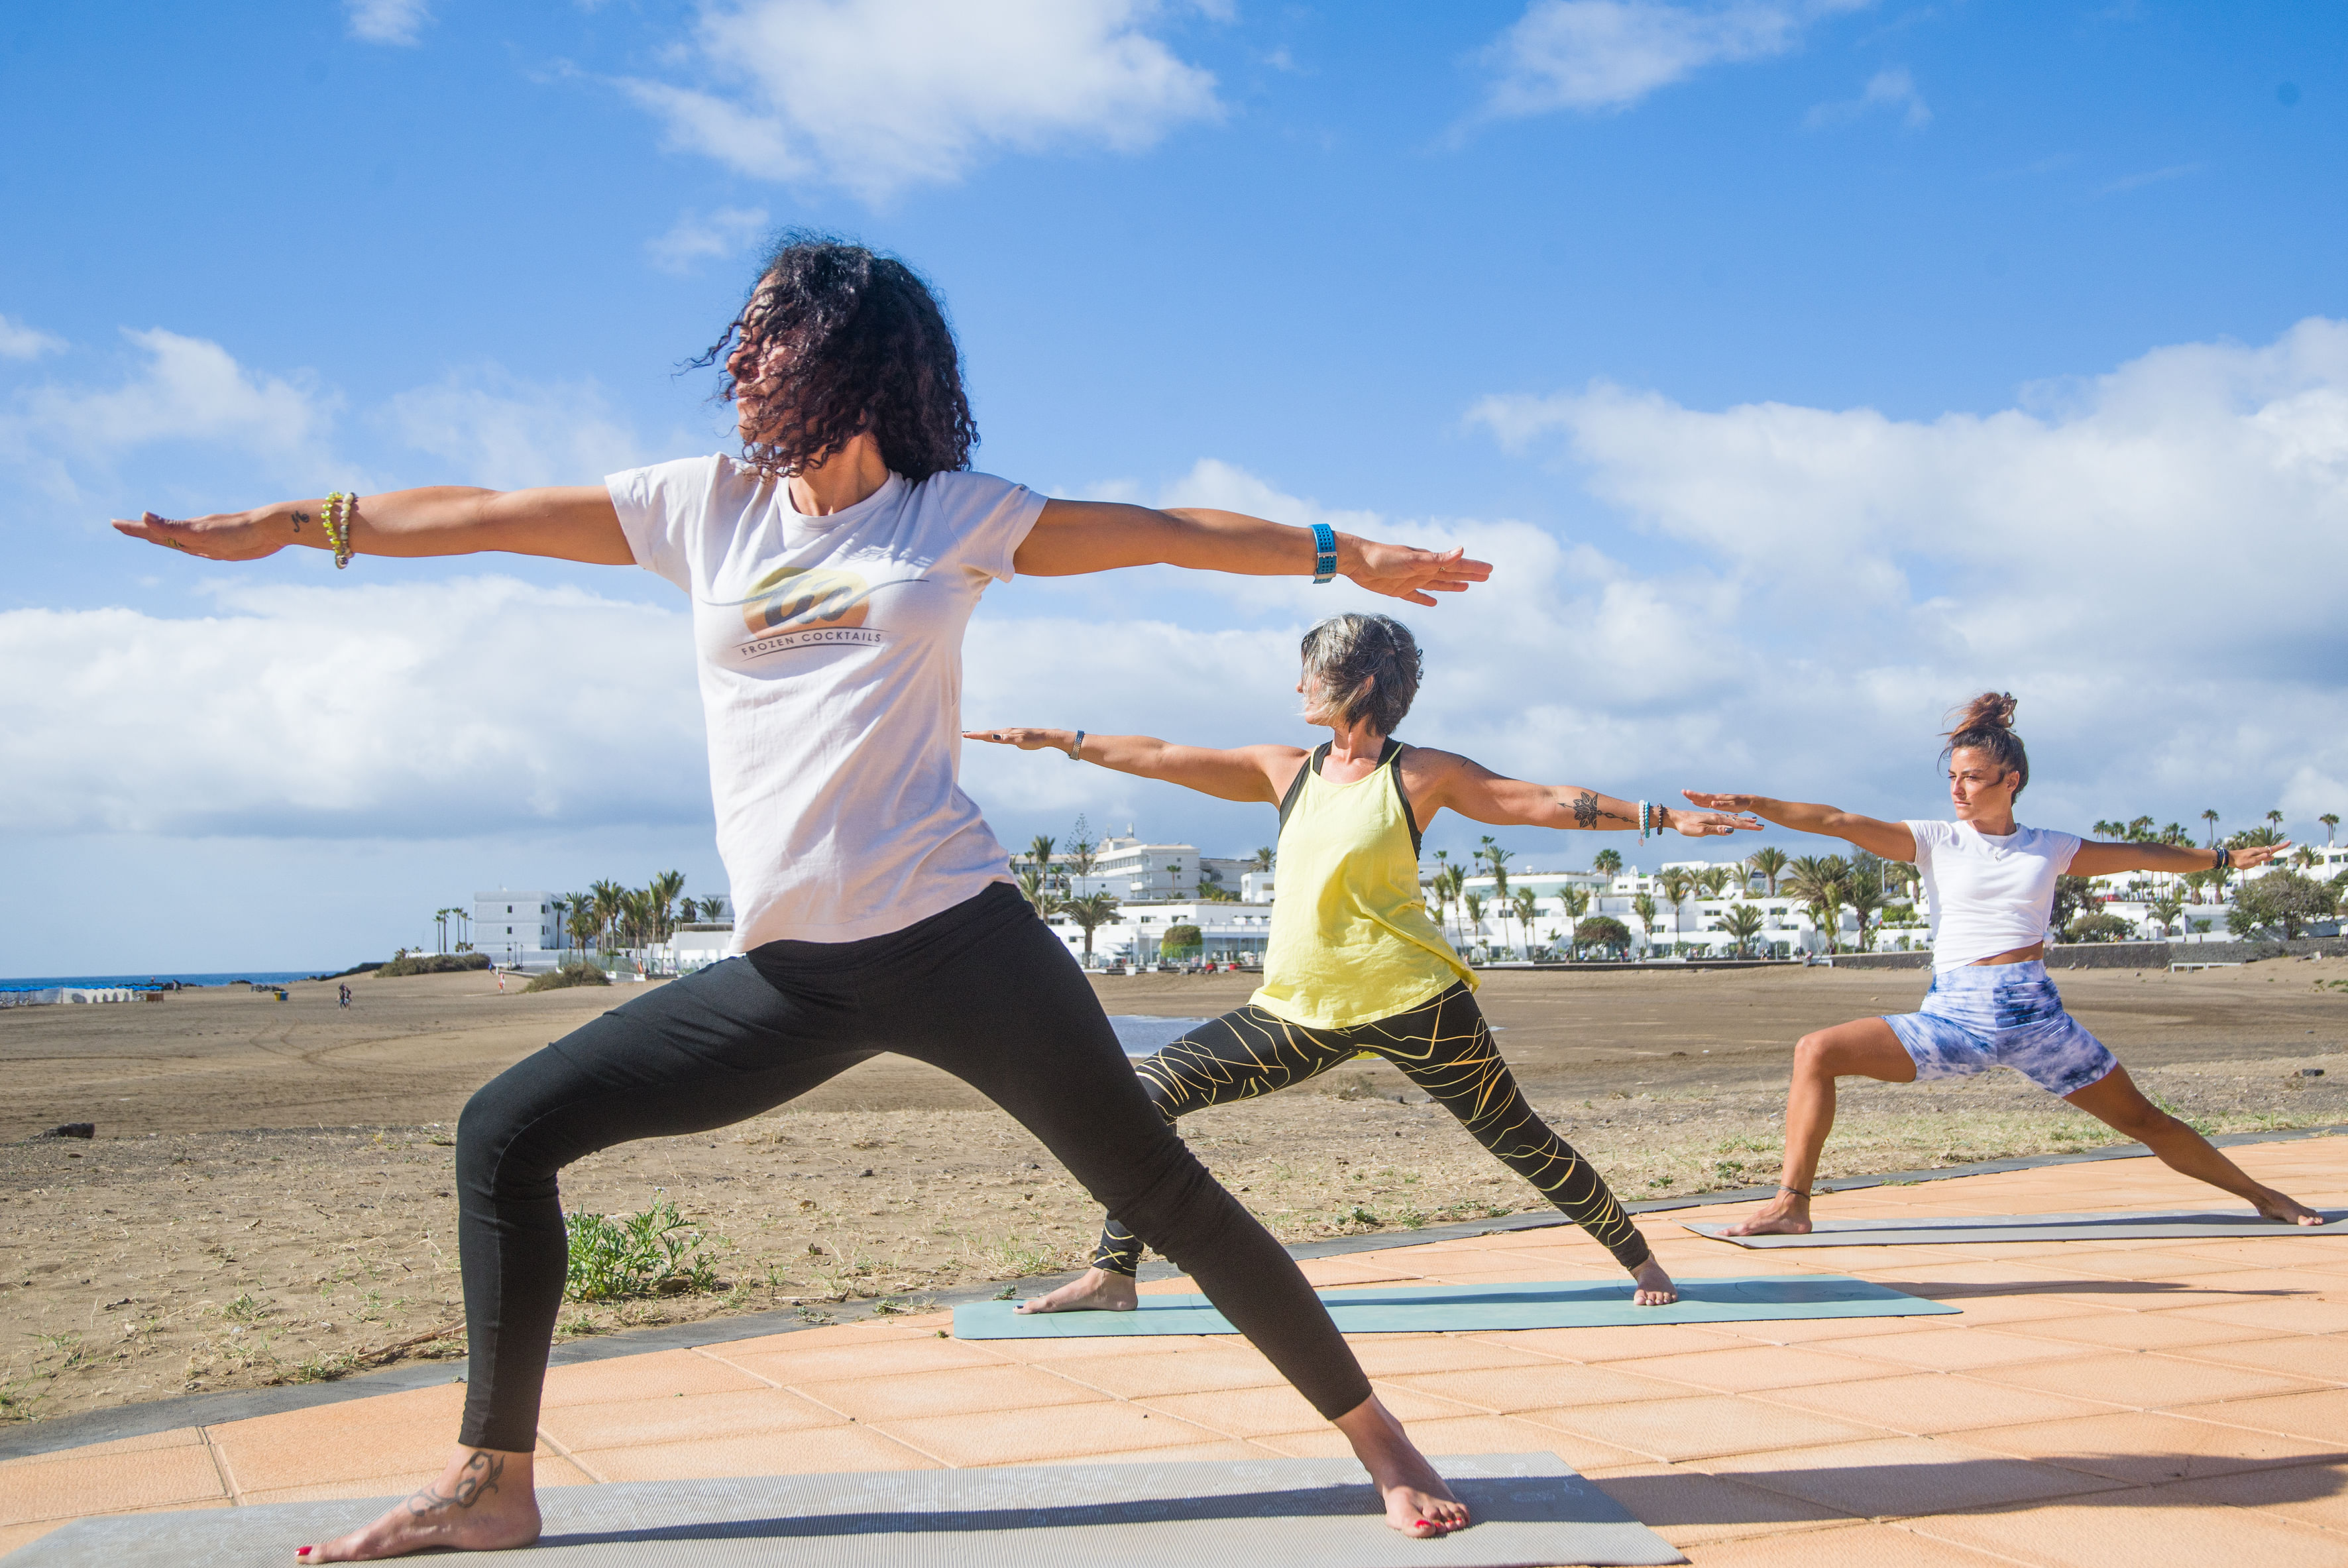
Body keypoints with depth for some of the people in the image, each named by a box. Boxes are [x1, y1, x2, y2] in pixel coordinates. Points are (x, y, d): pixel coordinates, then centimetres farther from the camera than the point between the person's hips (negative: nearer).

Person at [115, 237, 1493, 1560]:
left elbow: (1162, 531, 10)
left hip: (955, 939, -4)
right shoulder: (706, 507, 13)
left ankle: (1382, 1445, 11)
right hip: (790, 975, 4)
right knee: (507, 1131, 1)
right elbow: (490, 518, 16)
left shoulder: (957, 514, 6)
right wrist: (281, 525, 19)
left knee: (1161, 1190, -5)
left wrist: (1344, 556, 9)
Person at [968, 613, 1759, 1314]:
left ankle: (1640, 1262, 24)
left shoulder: (1422, 776, -3)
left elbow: (1548, 802, 0)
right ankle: (1113, 1276, 5)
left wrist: (1662, 816, -5)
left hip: (1412, 1004, -4)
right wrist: (1058, 740, 13)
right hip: (1300, 1011, 4)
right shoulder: (1286, 771, 9)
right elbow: (1163, 758, 13)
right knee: (1148, 1090, -4)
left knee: (1522, 1142, 3)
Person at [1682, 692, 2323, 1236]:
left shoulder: (2050, 848, 10)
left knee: (2140, 1118, 7)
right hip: (1952, 1015, 0)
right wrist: (1754, 805, -15)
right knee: (1817, 1052, -19)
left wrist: (2225, 857, 32)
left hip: (2035, 1014, 1)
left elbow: (2144, 855, 25)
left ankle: (2262, 1195, 31)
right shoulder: (1935, 842, 5)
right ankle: (1792, 1205, -18)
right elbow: (1839, 822, -5)